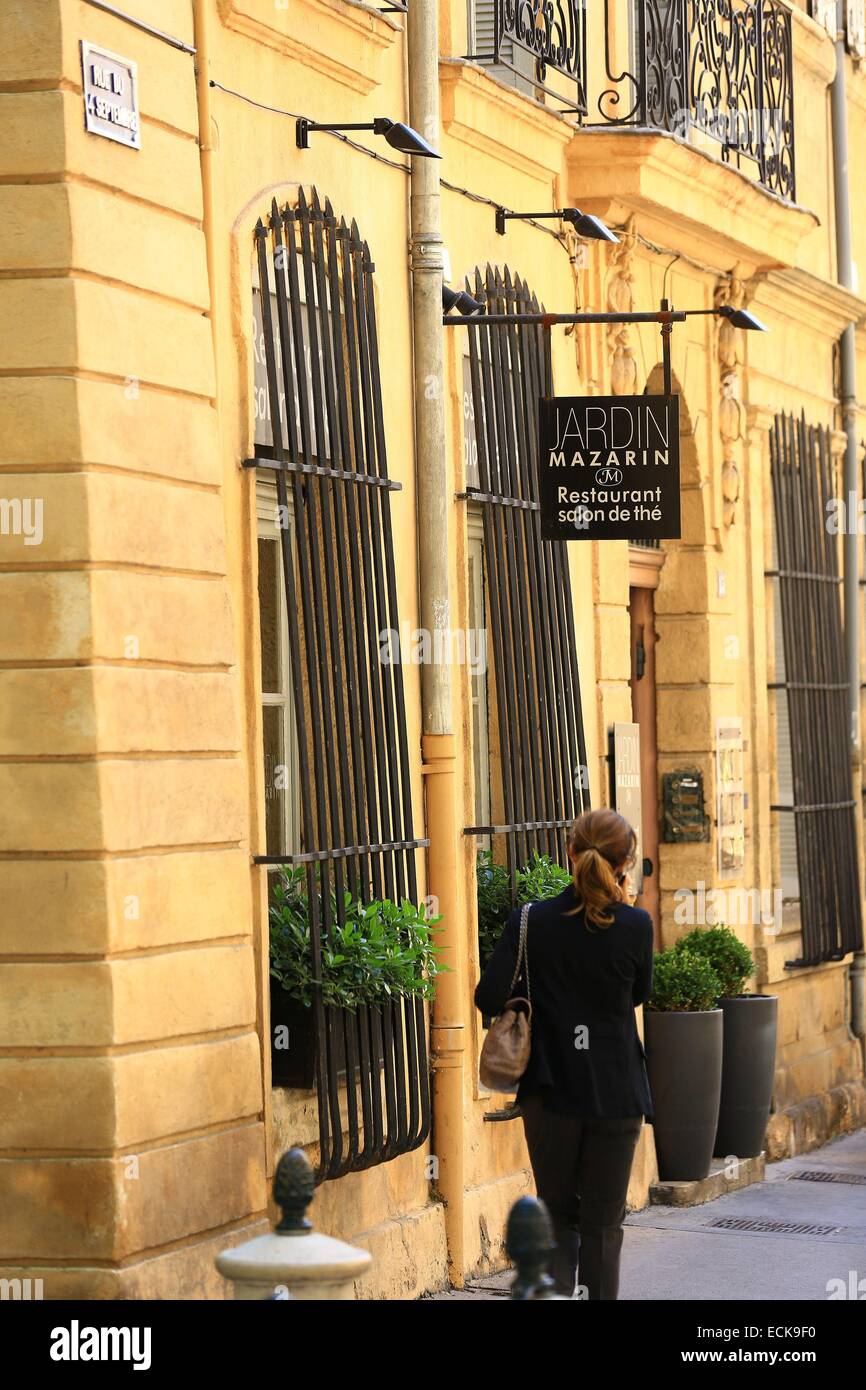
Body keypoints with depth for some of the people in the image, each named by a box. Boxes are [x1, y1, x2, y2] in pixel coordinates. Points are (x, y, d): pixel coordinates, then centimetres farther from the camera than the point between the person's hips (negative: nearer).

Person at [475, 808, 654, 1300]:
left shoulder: (531, 922, -8)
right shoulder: (635, 925, -10)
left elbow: (489, 997, -11)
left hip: (551, 1091, 1)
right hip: (616, 1093, -1)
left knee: (558, 1216, 14)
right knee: (603, 1224, 9)